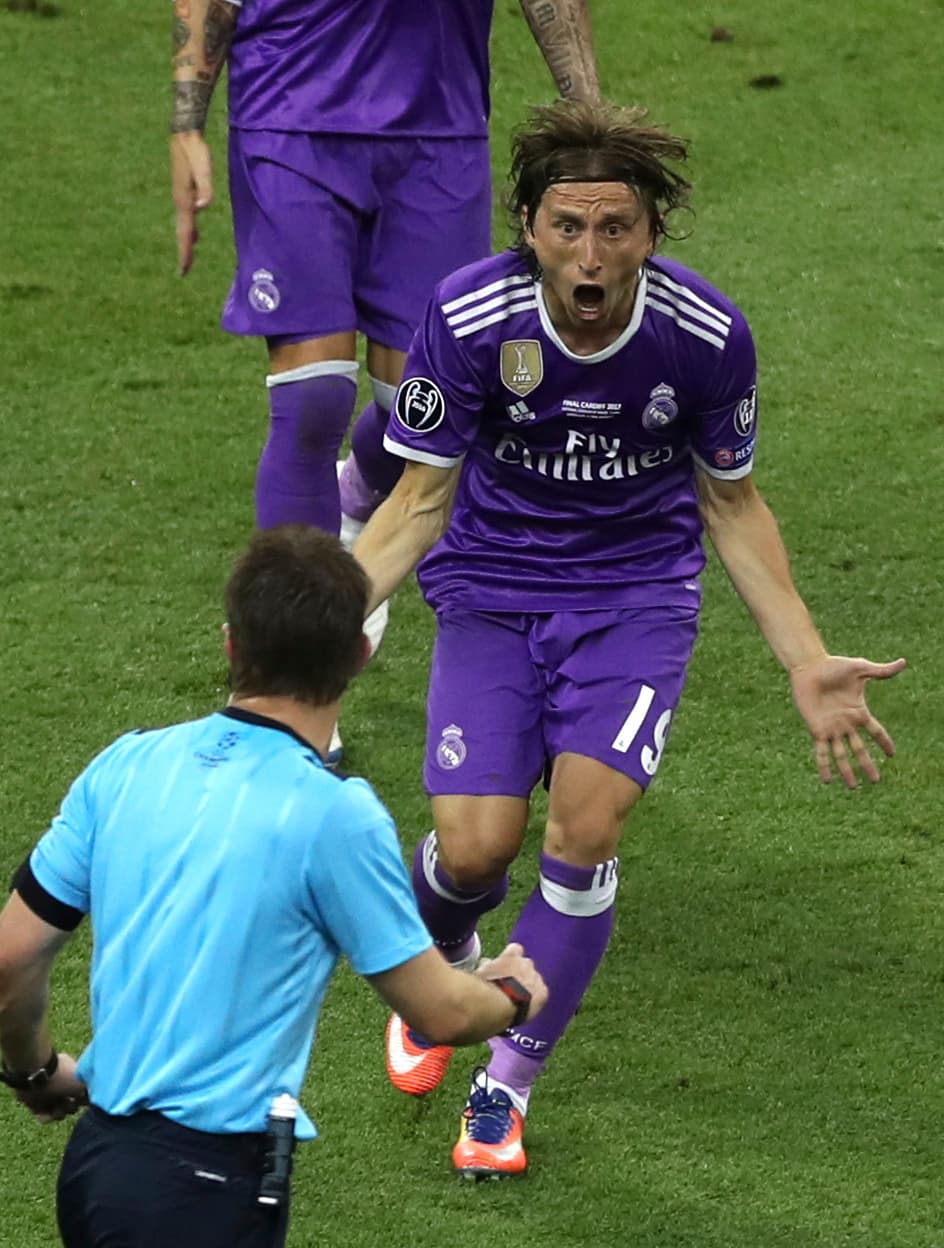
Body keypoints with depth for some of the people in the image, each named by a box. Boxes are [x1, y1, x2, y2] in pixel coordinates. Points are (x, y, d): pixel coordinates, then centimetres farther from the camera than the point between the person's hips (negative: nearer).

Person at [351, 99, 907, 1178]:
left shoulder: (705, 334, -17)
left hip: (635, 593, 0)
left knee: (585, 827, -19)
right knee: (475, 847, -13)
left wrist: (807, 665, -4)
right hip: (490, 590, 0)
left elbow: (733, 504, 0)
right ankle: (441, 964, 27)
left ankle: (507, 1086, 1)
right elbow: (422, 498, -7)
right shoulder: (468, 317, -19)